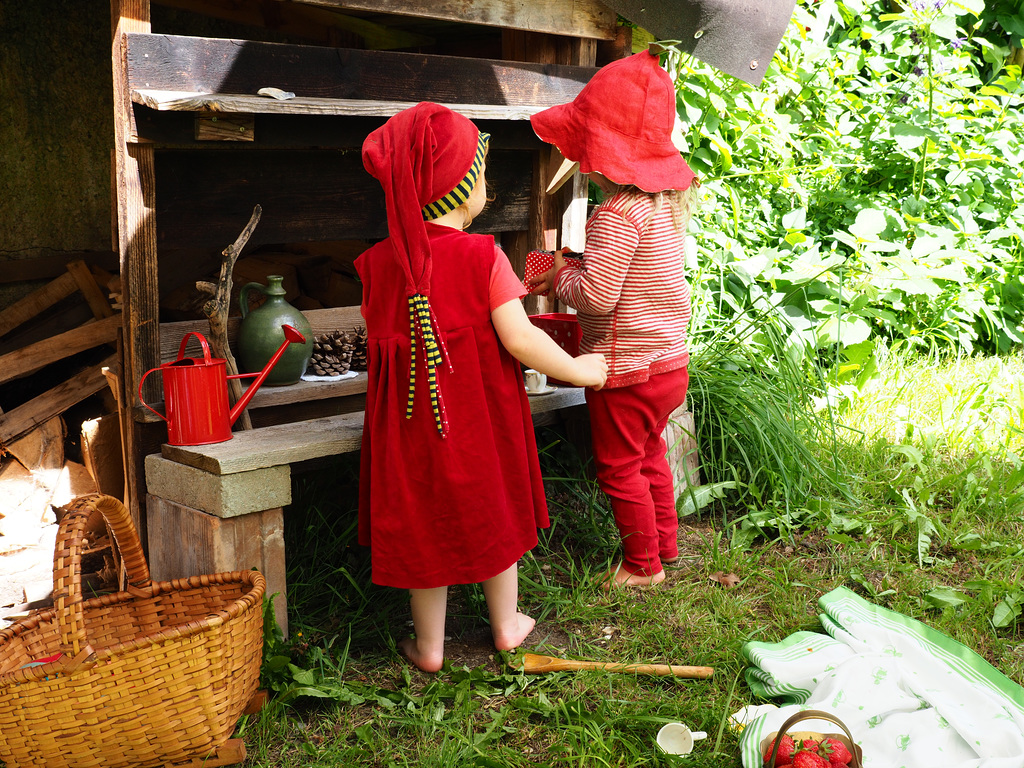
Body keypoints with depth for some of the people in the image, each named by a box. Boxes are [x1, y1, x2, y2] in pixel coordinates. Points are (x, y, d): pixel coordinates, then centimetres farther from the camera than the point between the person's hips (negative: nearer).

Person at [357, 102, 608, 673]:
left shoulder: (379, 264, -5)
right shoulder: (483, 256, -15)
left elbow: (380, 341, 2)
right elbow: (519, 339, -17)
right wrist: (579, 370, -3)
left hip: (411, 421, 2)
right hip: (480, 418, -2)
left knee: (424, 523, 13)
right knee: (494, 510, 17)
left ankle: (430, 645, 23)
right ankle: (506, 624, 33)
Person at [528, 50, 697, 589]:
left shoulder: (617, 215, -24)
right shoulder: (666, 203, 5)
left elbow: (596, 296, -27)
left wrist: (560, 279, -8)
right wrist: (573, 270, 8)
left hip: (626, 372, -9)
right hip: (670, 363, 9)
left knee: (619, 468, 8)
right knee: (650, 458, 25)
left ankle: (643, 564, 22)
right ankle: (665, 547, 39)